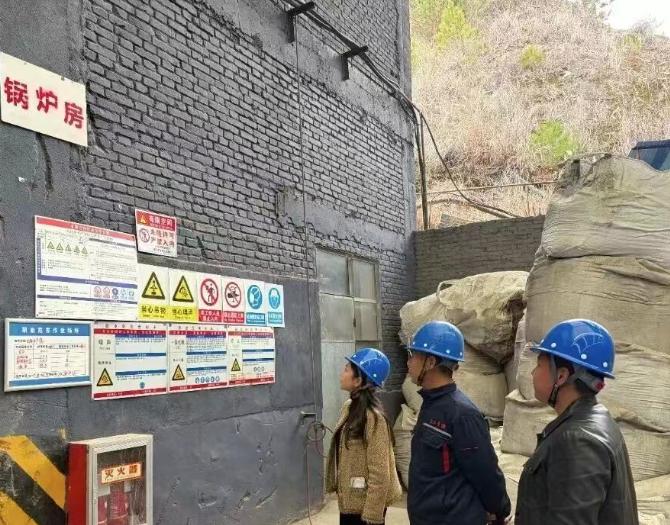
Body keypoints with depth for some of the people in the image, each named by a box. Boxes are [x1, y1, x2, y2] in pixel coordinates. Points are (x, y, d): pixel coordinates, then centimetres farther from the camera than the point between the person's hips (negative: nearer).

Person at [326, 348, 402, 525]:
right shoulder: (349, 407, 3)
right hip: (349, 500, 8)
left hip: (364, 504, -8)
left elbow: (379, 473, -22)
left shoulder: (373, 417, -23)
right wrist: (338, 485, 13)